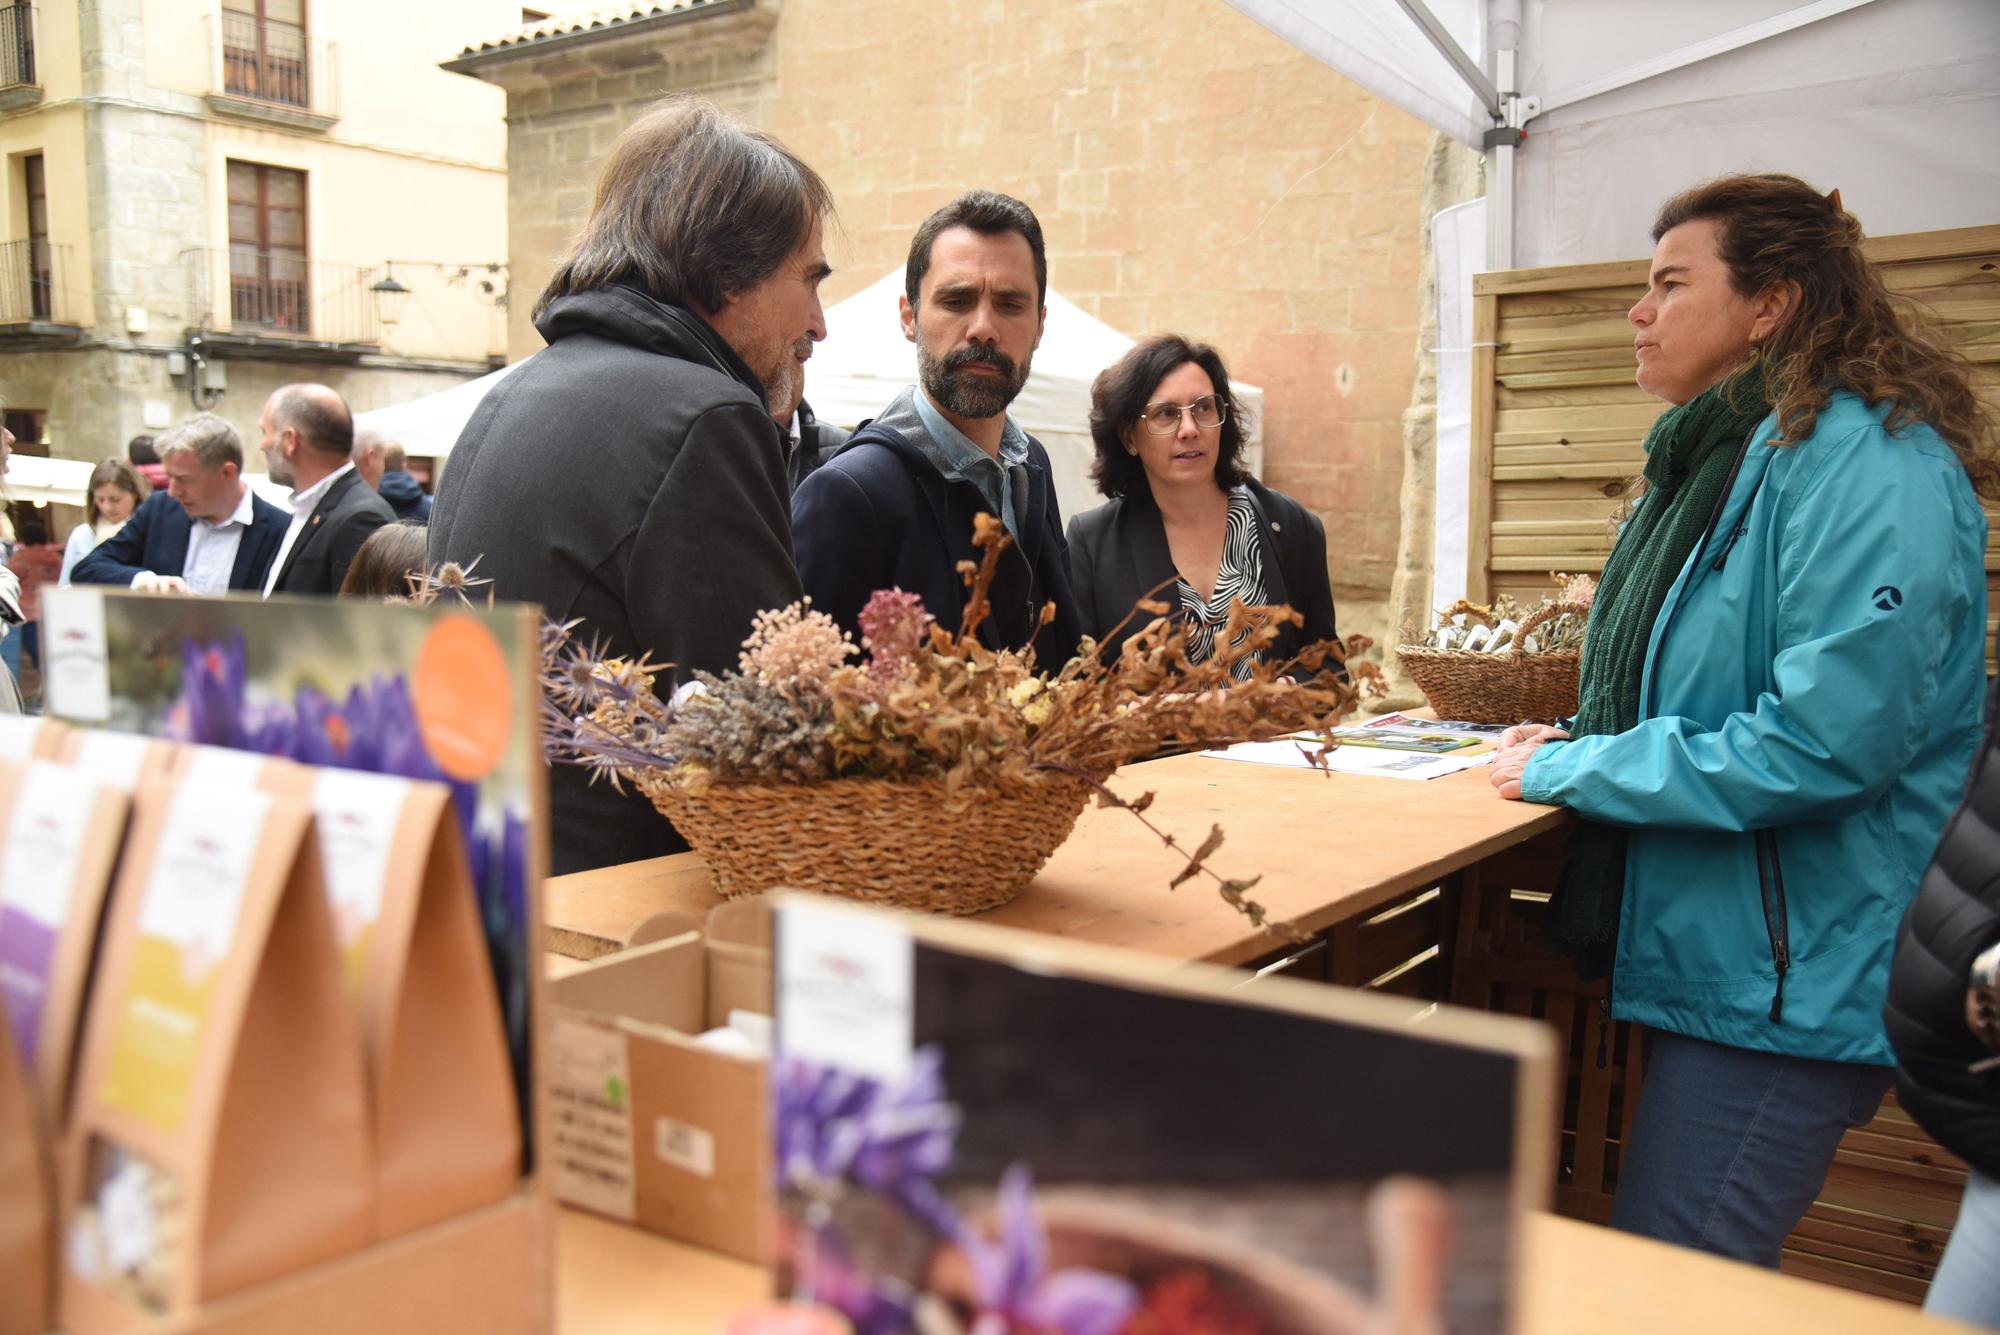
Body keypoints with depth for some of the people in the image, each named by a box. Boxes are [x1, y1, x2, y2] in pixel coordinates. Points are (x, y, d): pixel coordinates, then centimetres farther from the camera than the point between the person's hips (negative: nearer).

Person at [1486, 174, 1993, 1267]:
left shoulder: (1867, 463, -18)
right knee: (1662, 1272, 20)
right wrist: (1581, 737, 6)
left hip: (1787, 980, -10)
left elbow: (1824, 743, -27)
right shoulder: (1723, 457, 13)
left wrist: (1570, 770, -17)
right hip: (1705, 952, 10)